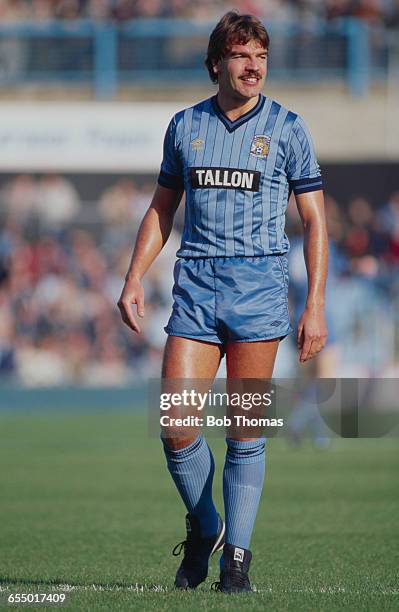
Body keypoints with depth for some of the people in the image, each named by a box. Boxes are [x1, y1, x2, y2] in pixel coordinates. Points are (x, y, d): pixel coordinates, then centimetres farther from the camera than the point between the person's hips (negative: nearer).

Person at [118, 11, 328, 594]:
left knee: (246, 431, -2)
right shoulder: (185, 126, 10)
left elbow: (314, 218, 4)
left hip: (259, 288, -2)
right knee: (176, 426, -6)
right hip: (196, 286, 2)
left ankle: (237, 557, 7)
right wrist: (134, 278, 10)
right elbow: (162, 207, 20)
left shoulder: (287, 128, 3)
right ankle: (203, 529, 18)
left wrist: (316, 305, -3)